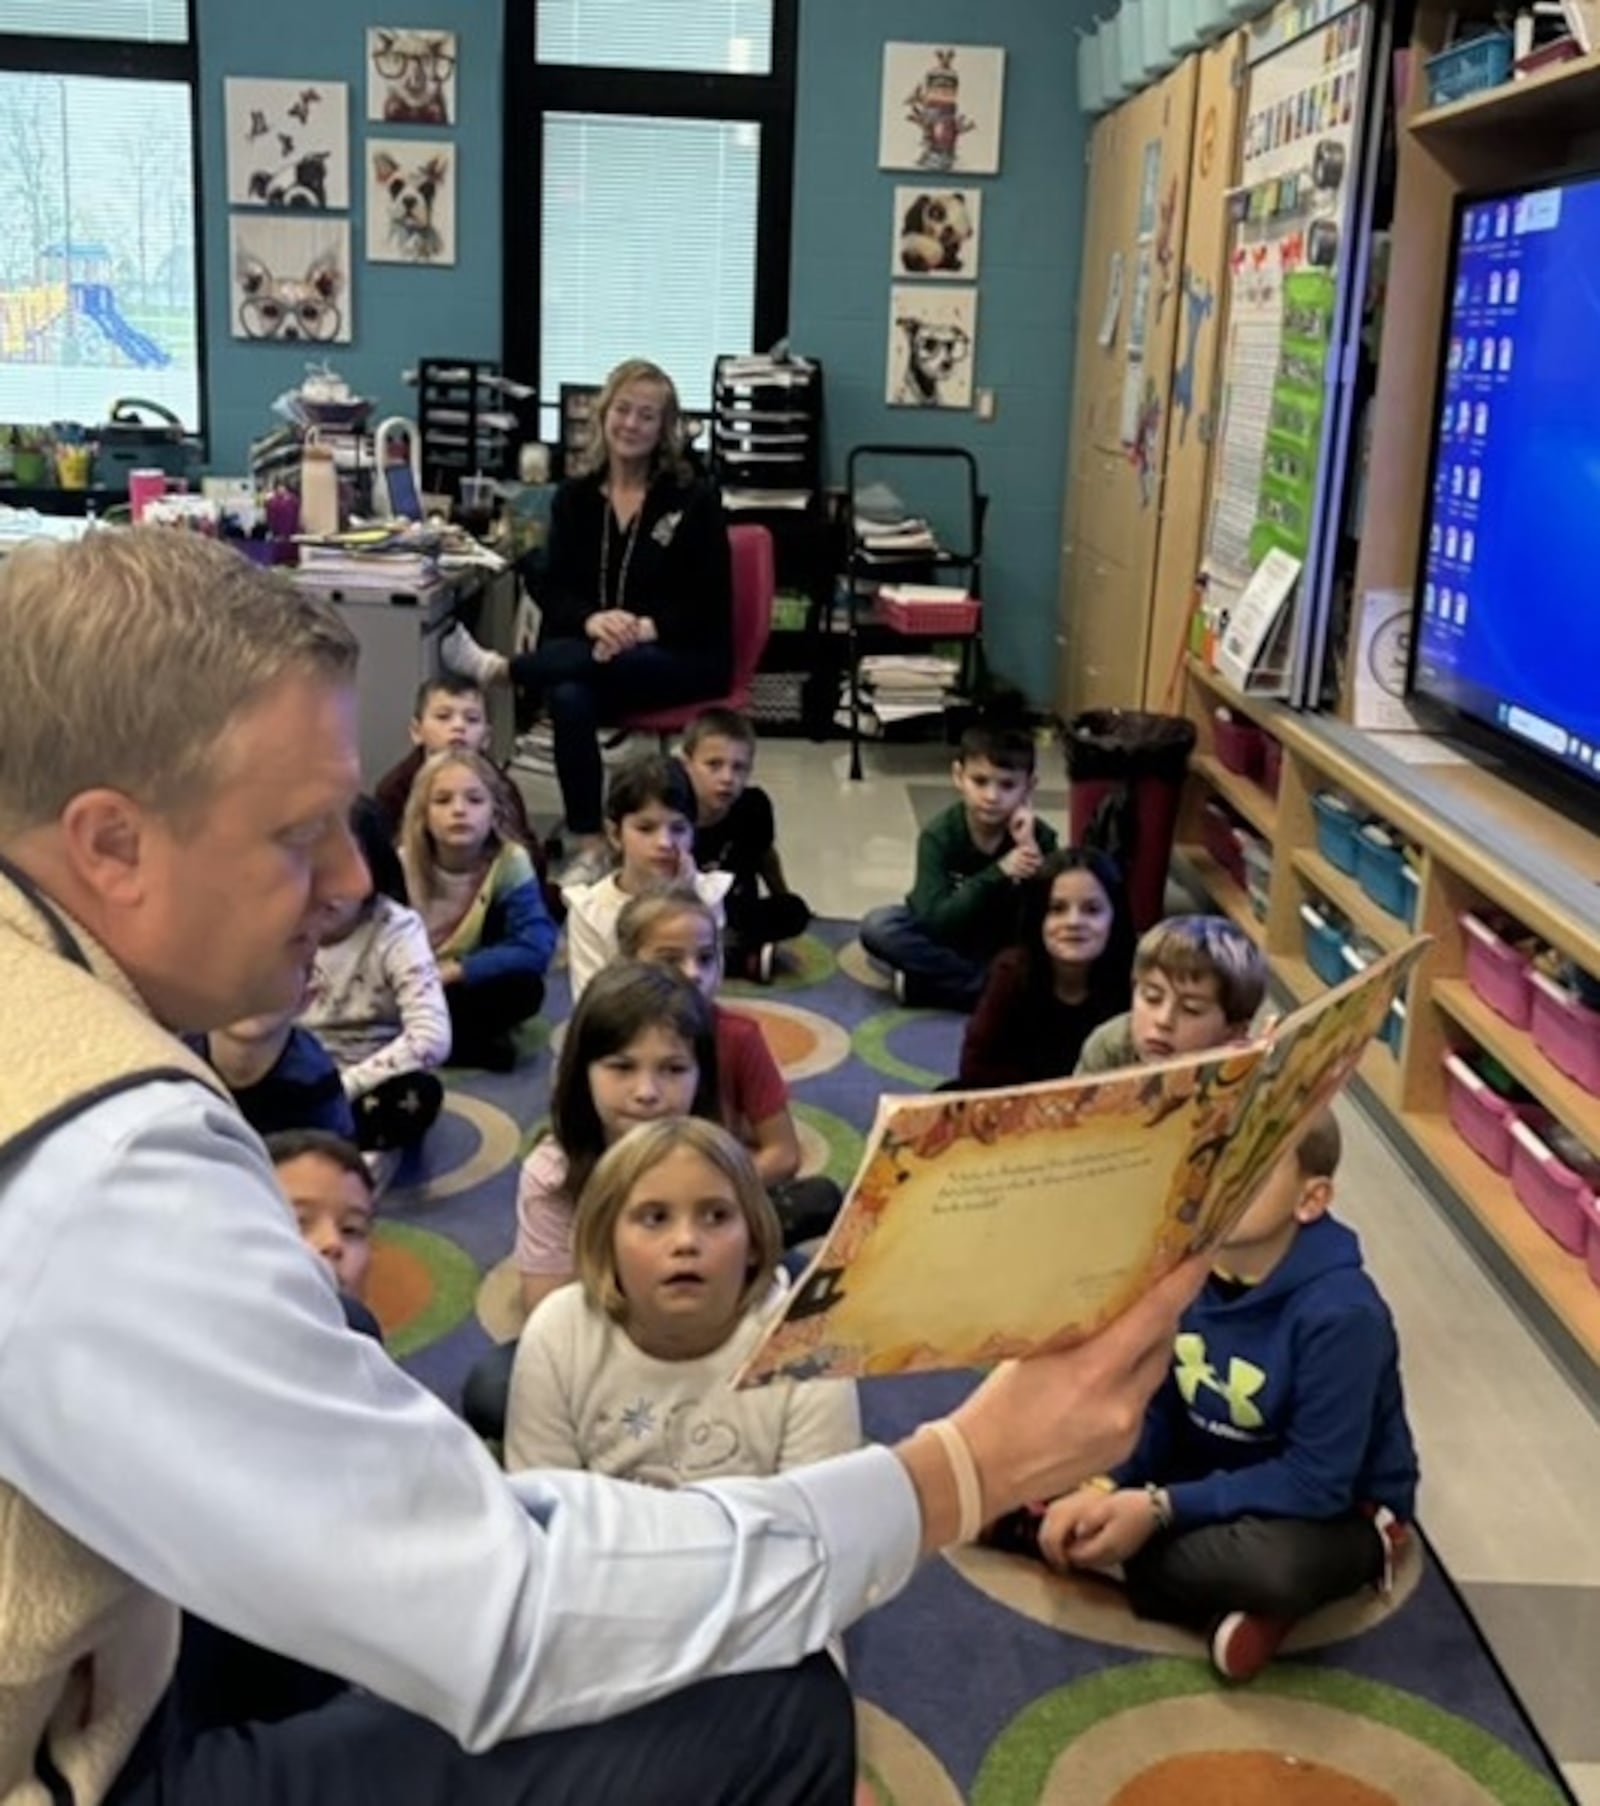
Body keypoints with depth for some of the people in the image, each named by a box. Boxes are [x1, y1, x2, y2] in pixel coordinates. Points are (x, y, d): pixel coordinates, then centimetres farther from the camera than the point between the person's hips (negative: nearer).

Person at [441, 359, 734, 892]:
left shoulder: (695, 498, -2)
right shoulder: (574, 495, 8)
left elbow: (710, 605, -5)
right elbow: (554, 591, 3)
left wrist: (645, 628, -23)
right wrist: (593, 619, -21)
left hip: (681, 657, -2)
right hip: (589, 647, 2)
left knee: (613, 662, -40)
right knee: (569, 696, -34)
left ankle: (498, 669, -26)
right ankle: (589, 846, -30)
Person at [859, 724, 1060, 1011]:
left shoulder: (1039, 836, -17)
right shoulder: (940, 834, -20)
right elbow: (935, 922, -30)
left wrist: (1030, 850, -34)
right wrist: (998, 873, -40)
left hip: (1004, 948, 1)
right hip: (944, 938, 0)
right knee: (878, 926, -29)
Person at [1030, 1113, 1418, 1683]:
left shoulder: (1340, 1312, -29)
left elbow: (1316, 1484, -27)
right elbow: (1151, 1406, -4)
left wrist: (1160, 1509, -28)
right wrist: (1101, 1487, -23)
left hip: (1335, 1507, -6)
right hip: (1203, 1468, 7)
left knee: (1275, 1566, -41)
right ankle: (1229, 1604, -13)